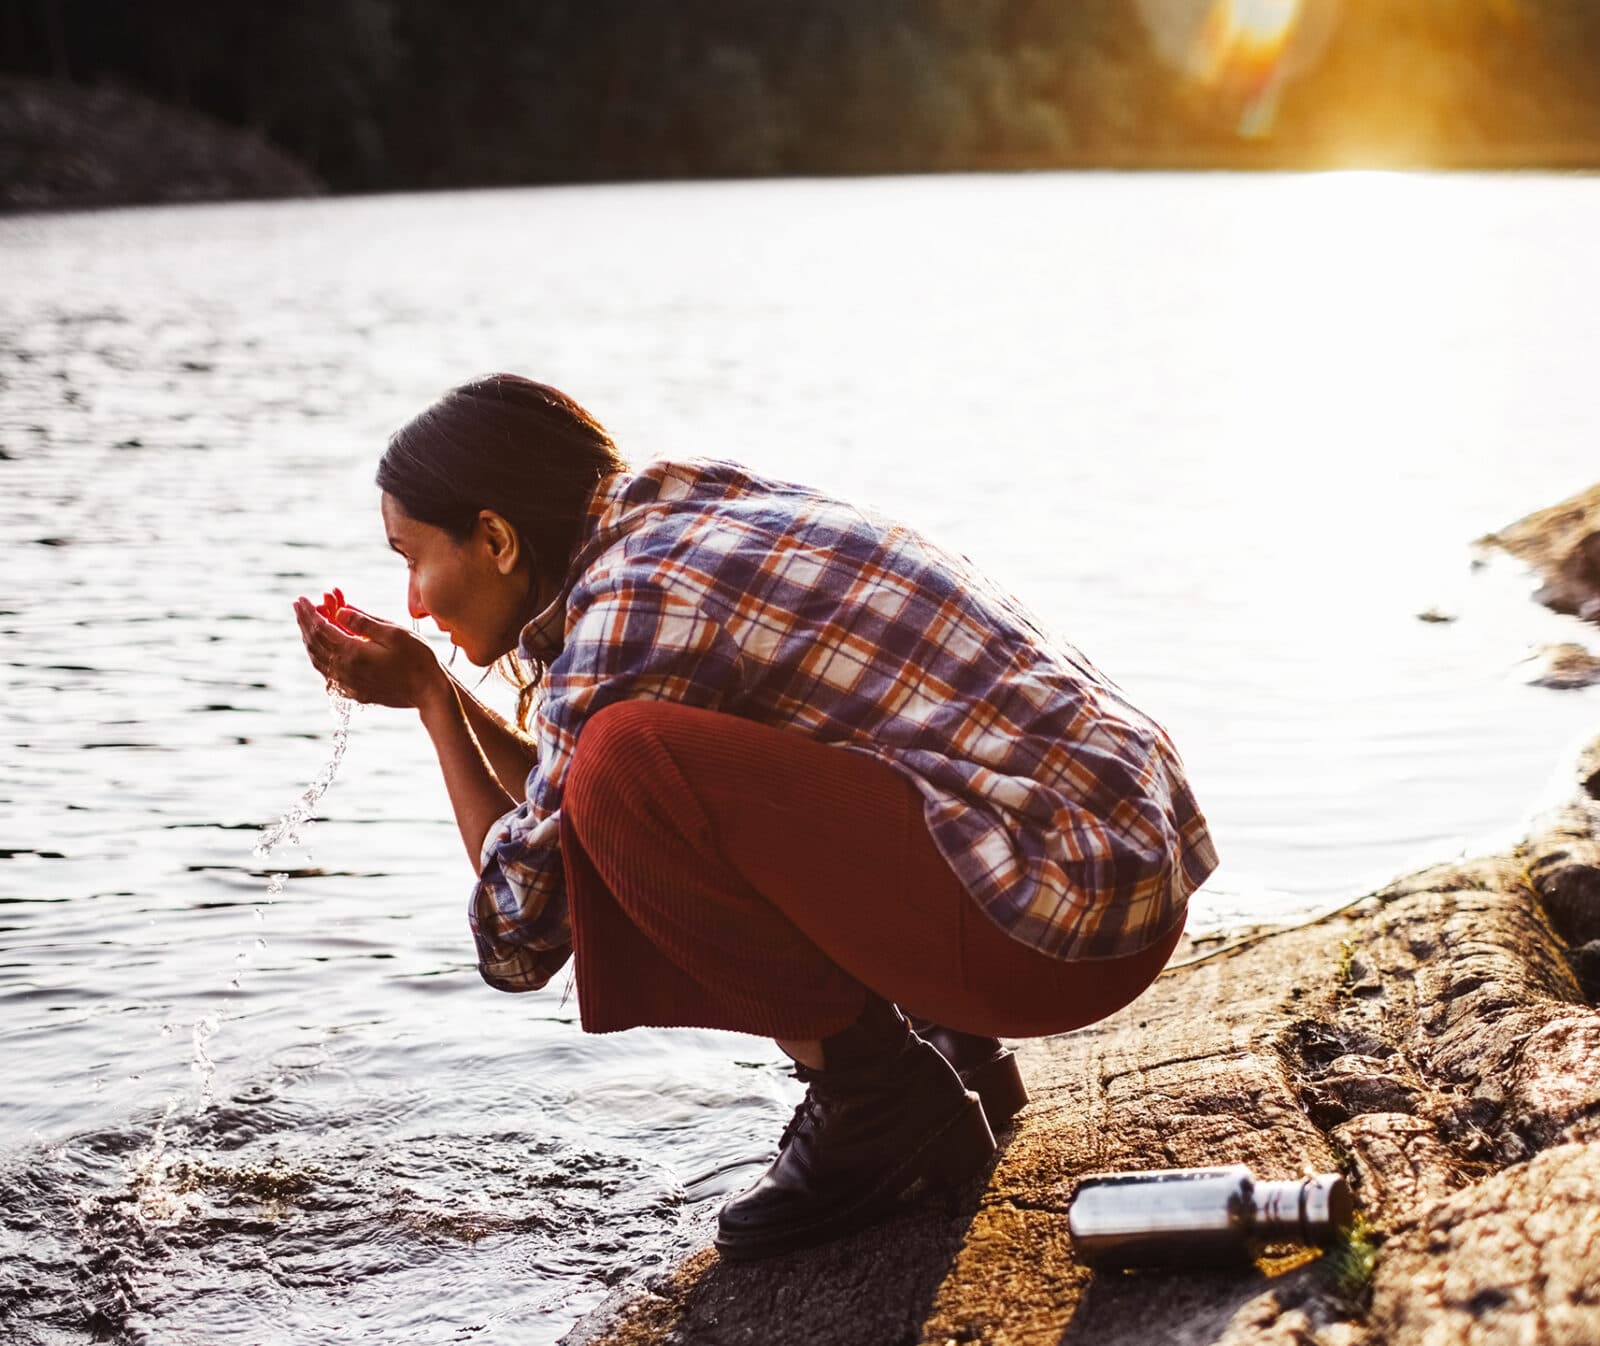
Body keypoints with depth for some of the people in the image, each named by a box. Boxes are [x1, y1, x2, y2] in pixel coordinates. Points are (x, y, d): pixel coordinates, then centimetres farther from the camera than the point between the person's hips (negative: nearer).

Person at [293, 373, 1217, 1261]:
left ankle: (874, 1091, -4)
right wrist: (448, 696, 16)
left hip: (1068, 914, -10)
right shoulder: (685, 517, 11)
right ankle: (951, 1046, 14)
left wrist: (429, 698, 1)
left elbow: (523, 938, -6)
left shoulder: (634, 610, -15)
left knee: (632, 768, -21)